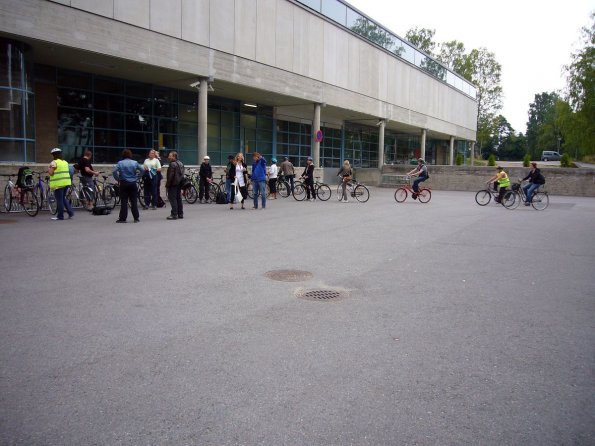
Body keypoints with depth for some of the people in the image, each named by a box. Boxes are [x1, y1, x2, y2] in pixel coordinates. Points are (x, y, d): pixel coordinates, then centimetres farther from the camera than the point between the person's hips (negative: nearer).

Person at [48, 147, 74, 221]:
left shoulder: (54, 163, -10)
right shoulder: (65, 162, 13)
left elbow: (51, 173, -13)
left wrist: (48, 169, 6)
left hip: (58, 184, -7)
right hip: (66, 183, 7)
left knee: (59, 200, 0)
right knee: (63, 198, 19)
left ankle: (60, 216, 5)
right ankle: (70, 212, 11)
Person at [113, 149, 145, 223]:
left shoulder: (120, 163, -5)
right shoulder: (134, 163, 0)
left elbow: (114, 171, -16)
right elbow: (142, 169, 0)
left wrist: (117, 179, -2)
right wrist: (137, 177, 8)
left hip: (124, 184, -2)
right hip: (133, 183, 2)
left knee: (123, 201, 3)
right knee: (134, 201, 7)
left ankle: (122, 218, 5)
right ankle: (136, 218, 9)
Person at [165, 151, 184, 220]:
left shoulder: (172, 164, -15)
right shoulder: (180, 163, 14)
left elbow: (170, 176, -19)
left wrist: (167, 185, -14)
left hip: (173, 184, -9)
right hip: (179, 184, 9)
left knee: (172, 199, -6)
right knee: (179, 198, 13)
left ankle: (174, 214, -7)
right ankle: (180, 214, 17)